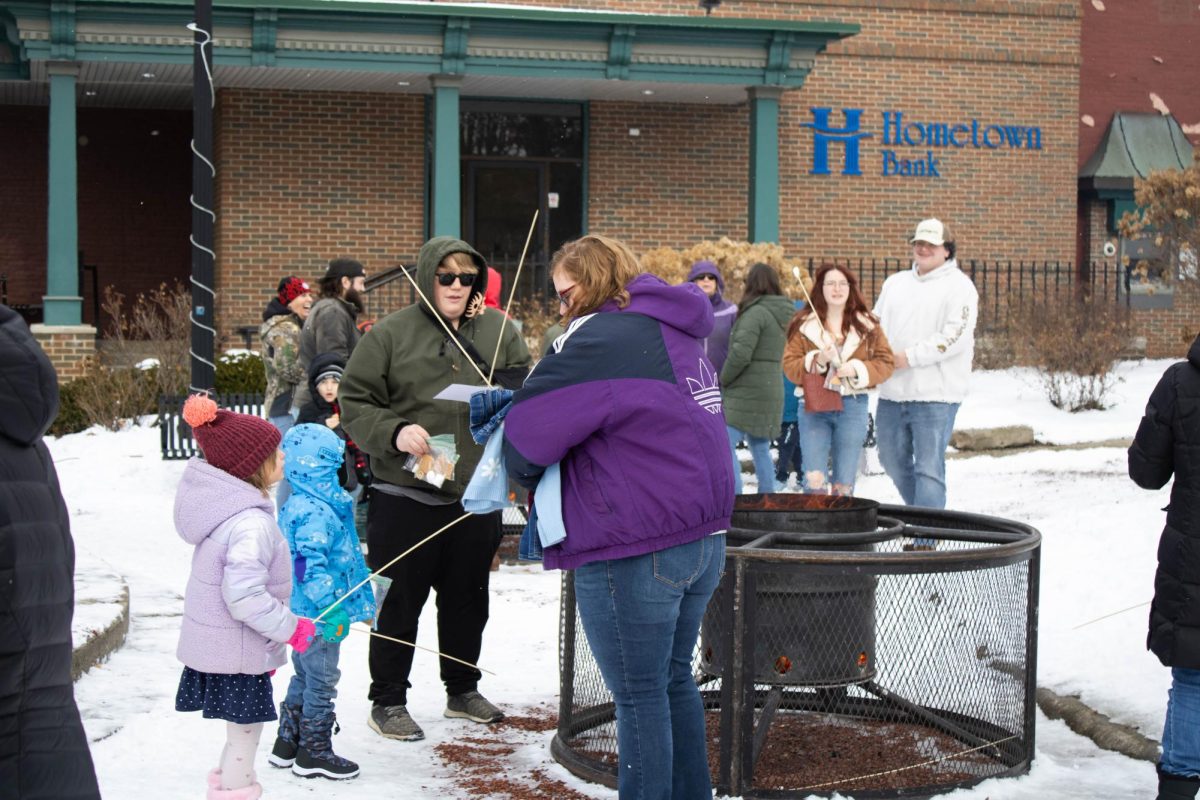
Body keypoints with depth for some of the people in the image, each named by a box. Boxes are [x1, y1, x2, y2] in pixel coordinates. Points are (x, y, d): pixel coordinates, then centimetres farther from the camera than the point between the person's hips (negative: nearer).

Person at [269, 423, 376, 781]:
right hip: (317, 617, -10)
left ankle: (287, 744, 31)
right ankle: (314, 752, 12)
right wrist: (330, 608, -29)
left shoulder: (295, 506, 10)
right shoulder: (317, 513, -22)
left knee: (304, 677, 22)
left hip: (301, 614, 10)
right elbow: (310, 564, -28)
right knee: (322, 682, 2)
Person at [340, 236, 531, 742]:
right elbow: (354, 401, -4)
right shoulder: (390, 334, -5)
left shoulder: (497, 330, 5)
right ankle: (387, 700, 17)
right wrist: (394, 431, -20)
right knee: (399, 601, 4)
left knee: (468, 598, 17)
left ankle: (462, 690, 34)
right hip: (405, 494, -4)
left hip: (476, 495, 4)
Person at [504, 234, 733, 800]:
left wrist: (525, 474, 4)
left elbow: (530, 427, -18)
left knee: (640, 694, 2)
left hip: (636, 551, -9)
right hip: (702, 538, 9)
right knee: (674, 679, 20)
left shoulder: (603, 337, -16)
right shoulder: (679, 335, 14)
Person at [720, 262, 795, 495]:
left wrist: (724, 379, -6)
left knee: (725, 445, -9)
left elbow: (741, 353, -21)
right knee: (760, 449, 15)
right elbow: (784, 355, 15)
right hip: (772, 390, 9)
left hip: (746, 393, -9)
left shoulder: (756, 312, -14)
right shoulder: (784, 314, 13)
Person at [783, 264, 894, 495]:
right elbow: (789, 366, 0)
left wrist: (858, 369, -12)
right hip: (814, 407, -1)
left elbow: (885, 363, 4)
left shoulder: (868, 325, 7)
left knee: (844, 483, 7)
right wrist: (816, 360, -16)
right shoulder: (803, 325, 4)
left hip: (853, 407, 1)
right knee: (815, 480, -9)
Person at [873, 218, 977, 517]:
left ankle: (926, 538, -4)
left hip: (935, 394, -7)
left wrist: (910, 357, -17)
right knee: (893, 460, 16)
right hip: (892, 391, 7)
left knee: (929, 468, -7)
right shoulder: (895, 283, 18)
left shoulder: (958, 286, -3)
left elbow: (956, 336, -13)